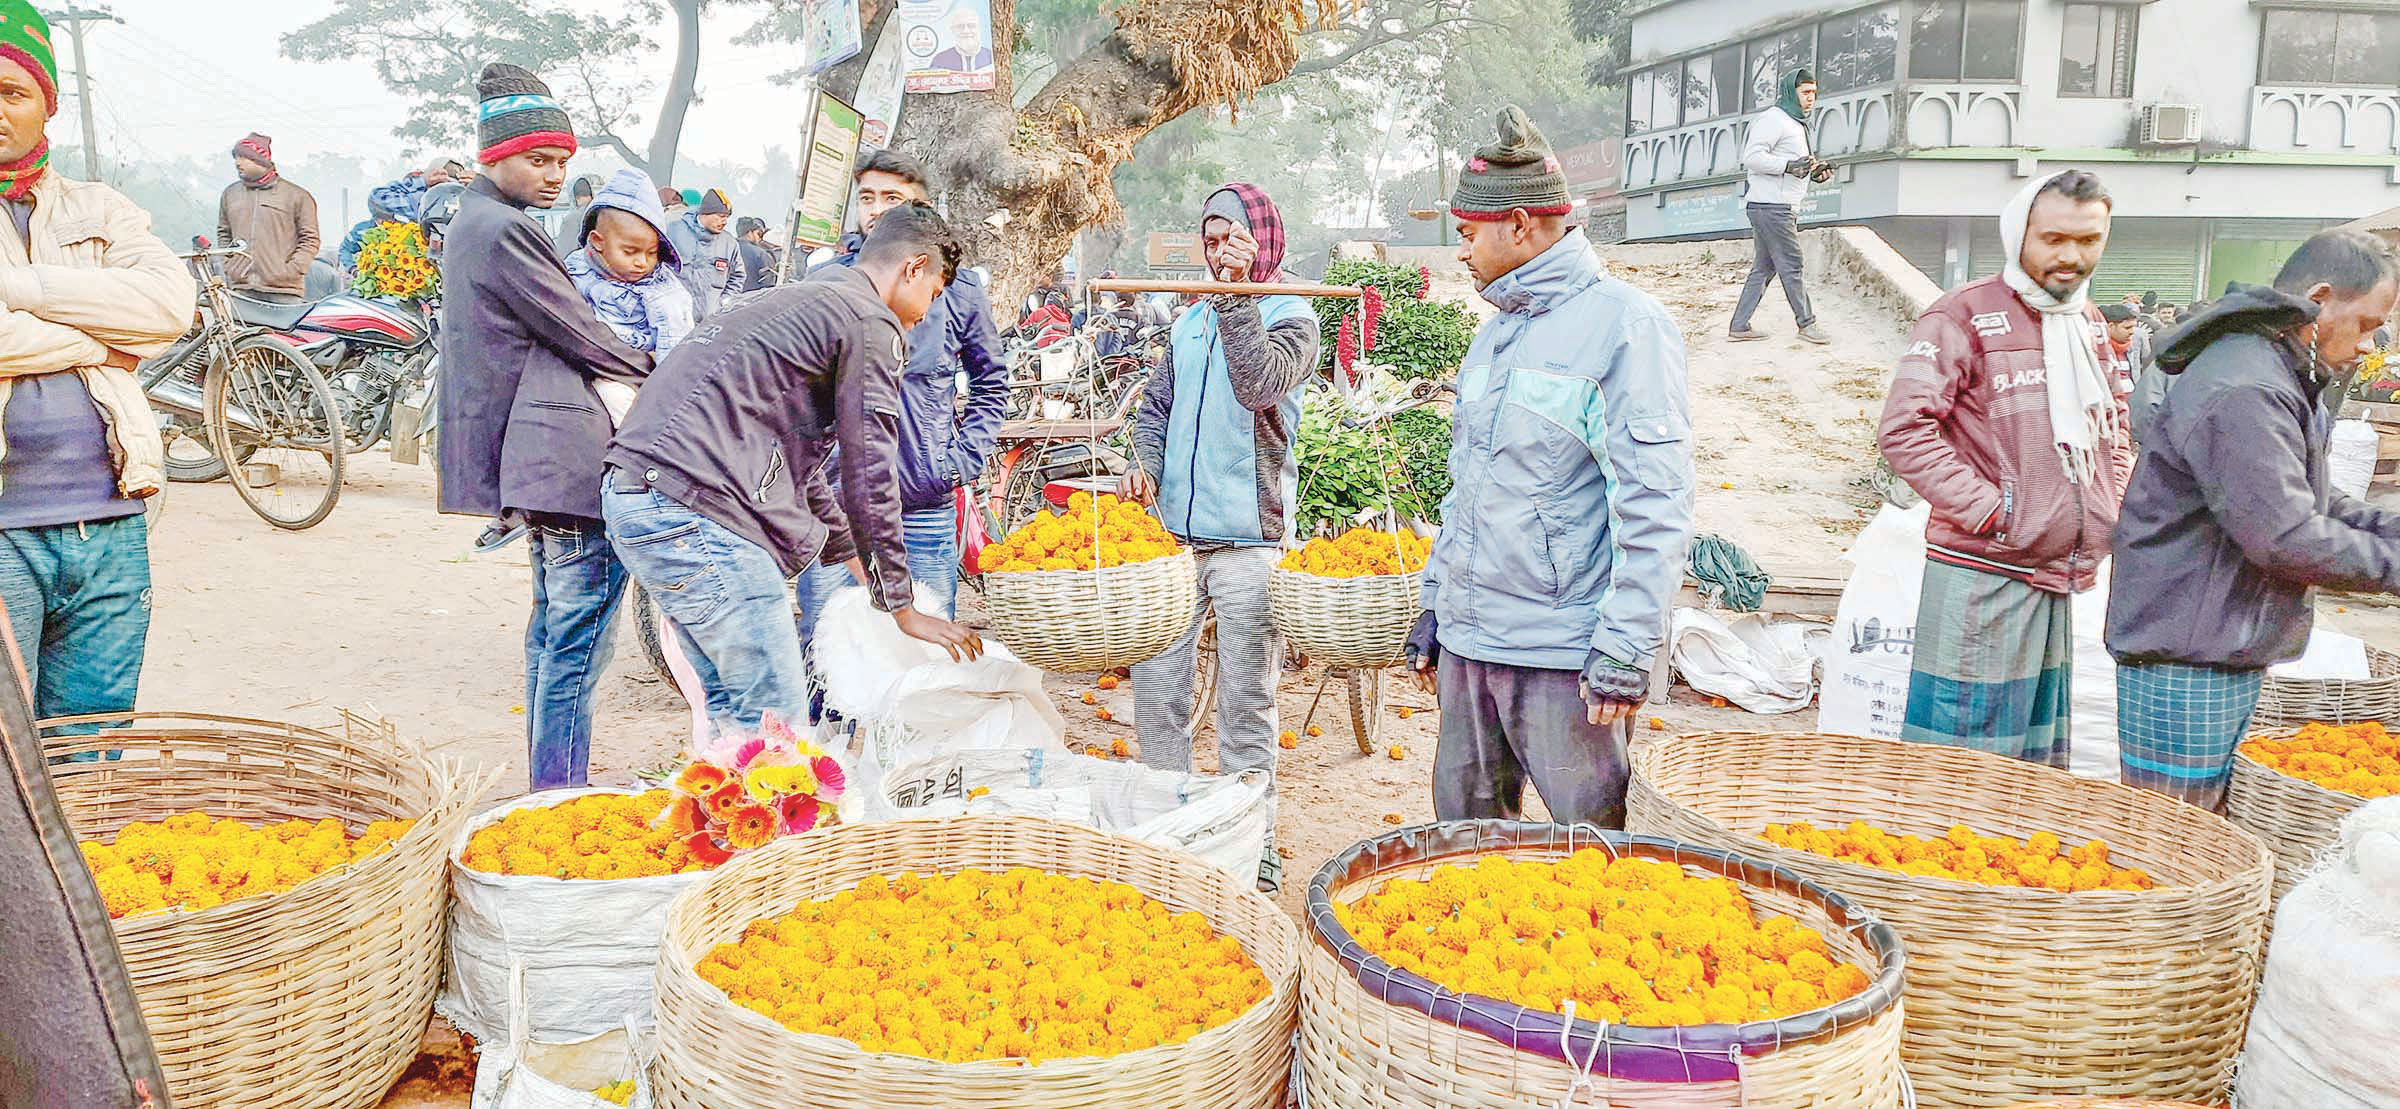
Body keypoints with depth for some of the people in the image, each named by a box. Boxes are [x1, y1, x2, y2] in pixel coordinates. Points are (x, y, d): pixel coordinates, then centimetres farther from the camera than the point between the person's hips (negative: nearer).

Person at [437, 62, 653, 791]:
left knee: (553, 629, 18)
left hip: (534, 458, 11)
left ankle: (547, 795, 26)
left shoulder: (473, 224, 20)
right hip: (569, 457, -11)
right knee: (577, 637, -9)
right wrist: (654, 376, 6)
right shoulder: (505, 231, -12)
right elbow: (582, 336, -11)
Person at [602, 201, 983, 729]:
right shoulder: (870, 322, -2)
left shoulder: (792, 301, 29)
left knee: (732, 704, 17)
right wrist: (903, 608, 6)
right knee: (775, 717, -6)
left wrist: (853, 556, 38)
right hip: (694, 511, -10)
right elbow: (869, 479, -3)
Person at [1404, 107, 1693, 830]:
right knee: (1463, 828, 16)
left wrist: (1626, 649, -19)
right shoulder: (1498, 334, 15)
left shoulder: (1625, 323, -10)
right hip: (1469, 639, 8)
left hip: (1565, 655, -8)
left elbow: (1654, 505, -16)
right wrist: (1436, 604, 20)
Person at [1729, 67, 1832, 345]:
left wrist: (1816, 173, 11)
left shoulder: (1796, 123, 23)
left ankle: (1739, 326, 10)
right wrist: (1789, 165, -27)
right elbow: (1752, 157, -19)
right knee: (1791, 265, -4)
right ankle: (1806, 322, 3)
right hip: (1770, 206, -11)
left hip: (1784, 208, 11)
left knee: (1764, 268, 9)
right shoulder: (1773, 119, -10)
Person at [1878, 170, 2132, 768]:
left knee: (2039, 765, 17)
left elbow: (2115, 426, 29)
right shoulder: (1965, 316, -10)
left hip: (2059, 580, 8)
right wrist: (1990, 512, -18)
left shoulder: (2090, 325, 15)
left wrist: (2112, 506, 13)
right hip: (1982, 577, -8)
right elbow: (1903, 429, -18)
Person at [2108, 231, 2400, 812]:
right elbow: (2284, 537, -23)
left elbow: (2310, 499, 24)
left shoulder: (2282, 379, 17)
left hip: (2232, 652, 11)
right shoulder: (2242, 392, -21)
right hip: (2184, 661, -11)